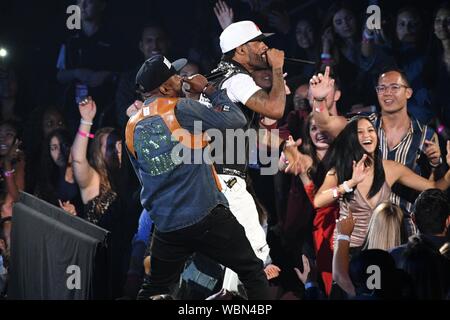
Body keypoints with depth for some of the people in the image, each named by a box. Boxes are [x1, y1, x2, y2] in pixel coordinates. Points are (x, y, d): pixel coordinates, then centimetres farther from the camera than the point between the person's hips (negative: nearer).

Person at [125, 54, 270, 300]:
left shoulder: (132, 127, 9)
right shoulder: (181, 109, -10)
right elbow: (236, 120, -6)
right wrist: (208, 89, 6)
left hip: (166, 225, 6)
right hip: (206, 217, -6)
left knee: (153, 289, 17)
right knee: (252, 271, 4)